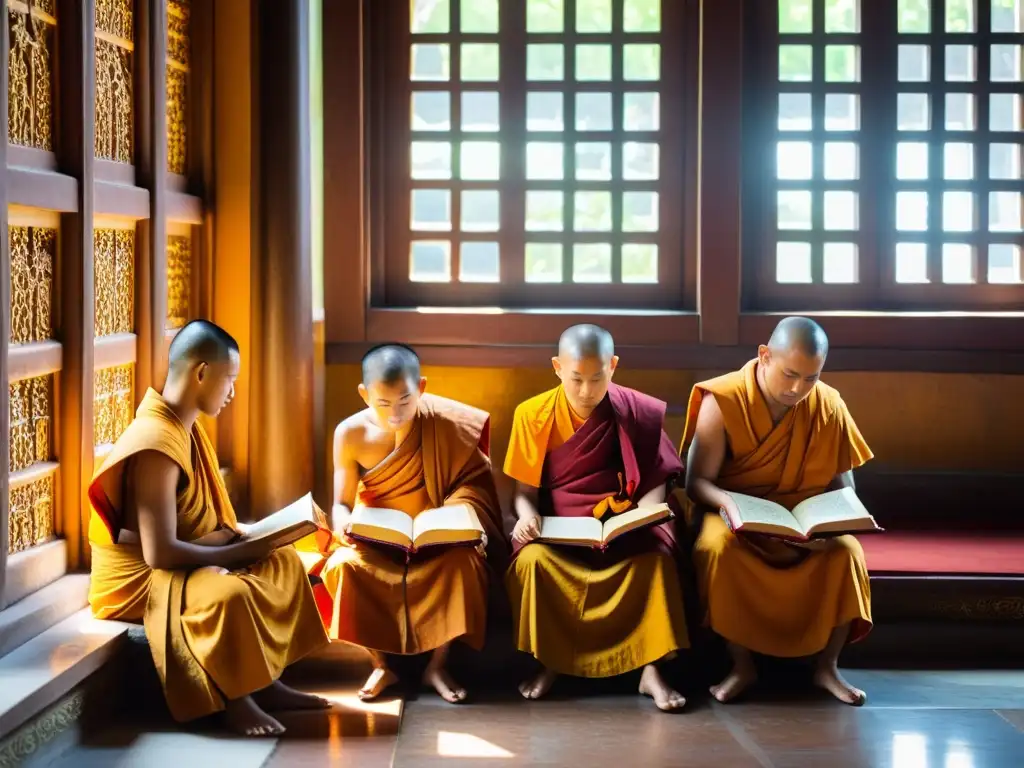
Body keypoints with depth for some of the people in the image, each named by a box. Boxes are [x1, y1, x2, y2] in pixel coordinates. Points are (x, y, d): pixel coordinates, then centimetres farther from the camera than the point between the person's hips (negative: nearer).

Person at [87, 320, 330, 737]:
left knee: (283, 559, 9)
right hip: (140, 577, -11)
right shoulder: (157, 445, -27)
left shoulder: (183, 427, 5)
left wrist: (244, 532, -3)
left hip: (176, 560, 11)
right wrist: (240, 552, -22)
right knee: (230, 593, -36)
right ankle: (235, 699, -14)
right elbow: (160, 553, -30)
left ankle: (264, 682, 9)